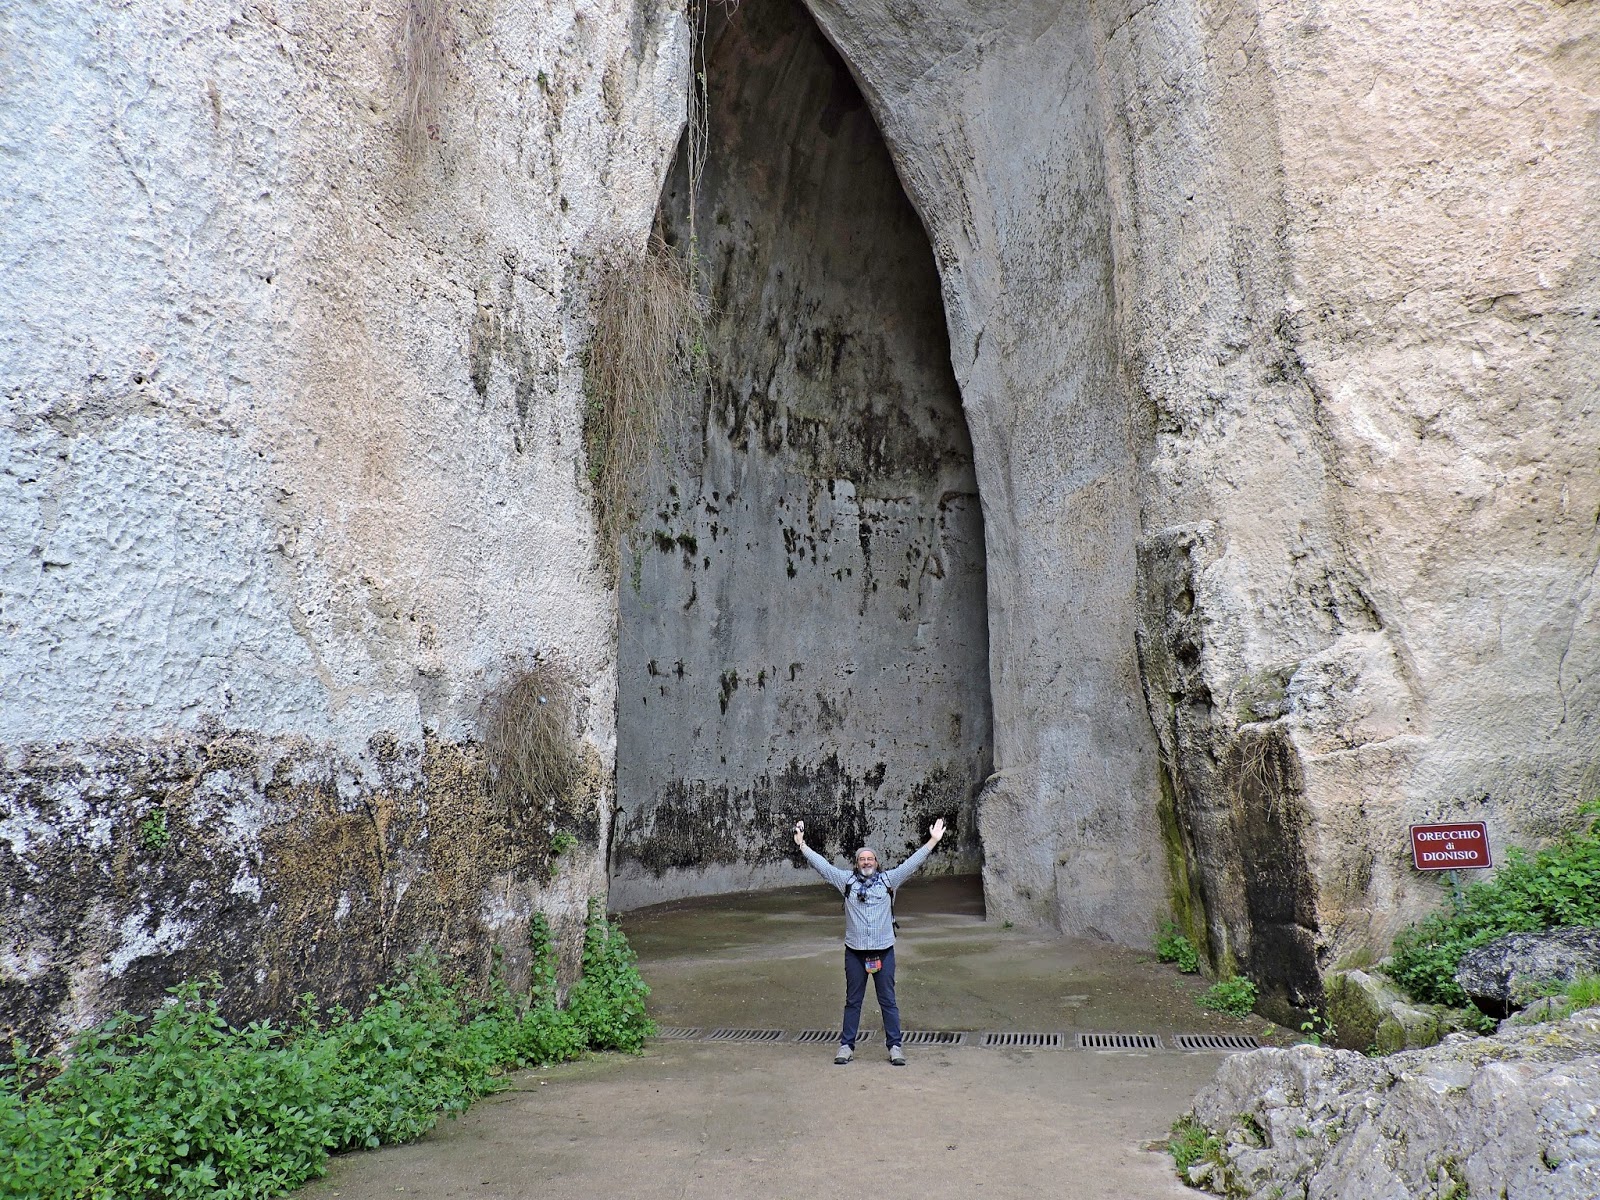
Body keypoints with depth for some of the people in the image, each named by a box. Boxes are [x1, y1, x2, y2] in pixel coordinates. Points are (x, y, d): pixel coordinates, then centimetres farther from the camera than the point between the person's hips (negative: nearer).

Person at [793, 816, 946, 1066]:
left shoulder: (889, 879, 4)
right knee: (852, 1001, 10)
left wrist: (933, 841, -3)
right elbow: (822, 865, 6)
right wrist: (802, 845, 3)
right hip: (854, 951, 1)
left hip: (883, 951, -1)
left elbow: (912, 863, 2)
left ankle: (894, 1046, 13)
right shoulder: (847, 880, 4)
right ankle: (846, 1046, 18)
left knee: (888, 1000, 5)